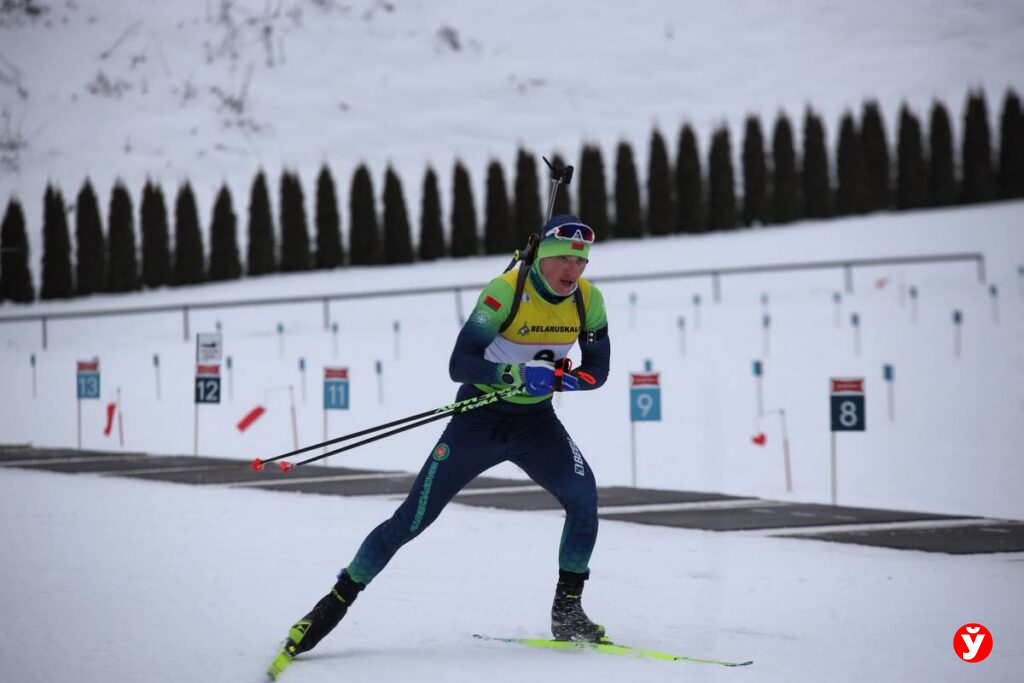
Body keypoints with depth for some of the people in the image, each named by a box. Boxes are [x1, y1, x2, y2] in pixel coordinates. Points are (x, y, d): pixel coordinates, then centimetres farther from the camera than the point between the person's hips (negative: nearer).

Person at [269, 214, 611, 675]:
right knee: (412, 520, -5)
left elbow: (597, 371, 0)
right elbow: (459, 364, -26)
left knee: (582, 493, -23)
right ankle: (335, 604, 10)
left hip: (536, 421, 3)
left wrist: (556, 378, -20)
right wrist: (517, 373, -41)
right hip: (480, 418, -3)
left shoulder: (588, 299, -7)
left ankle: (567, 611, -9)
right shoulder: (505, 292, -22)